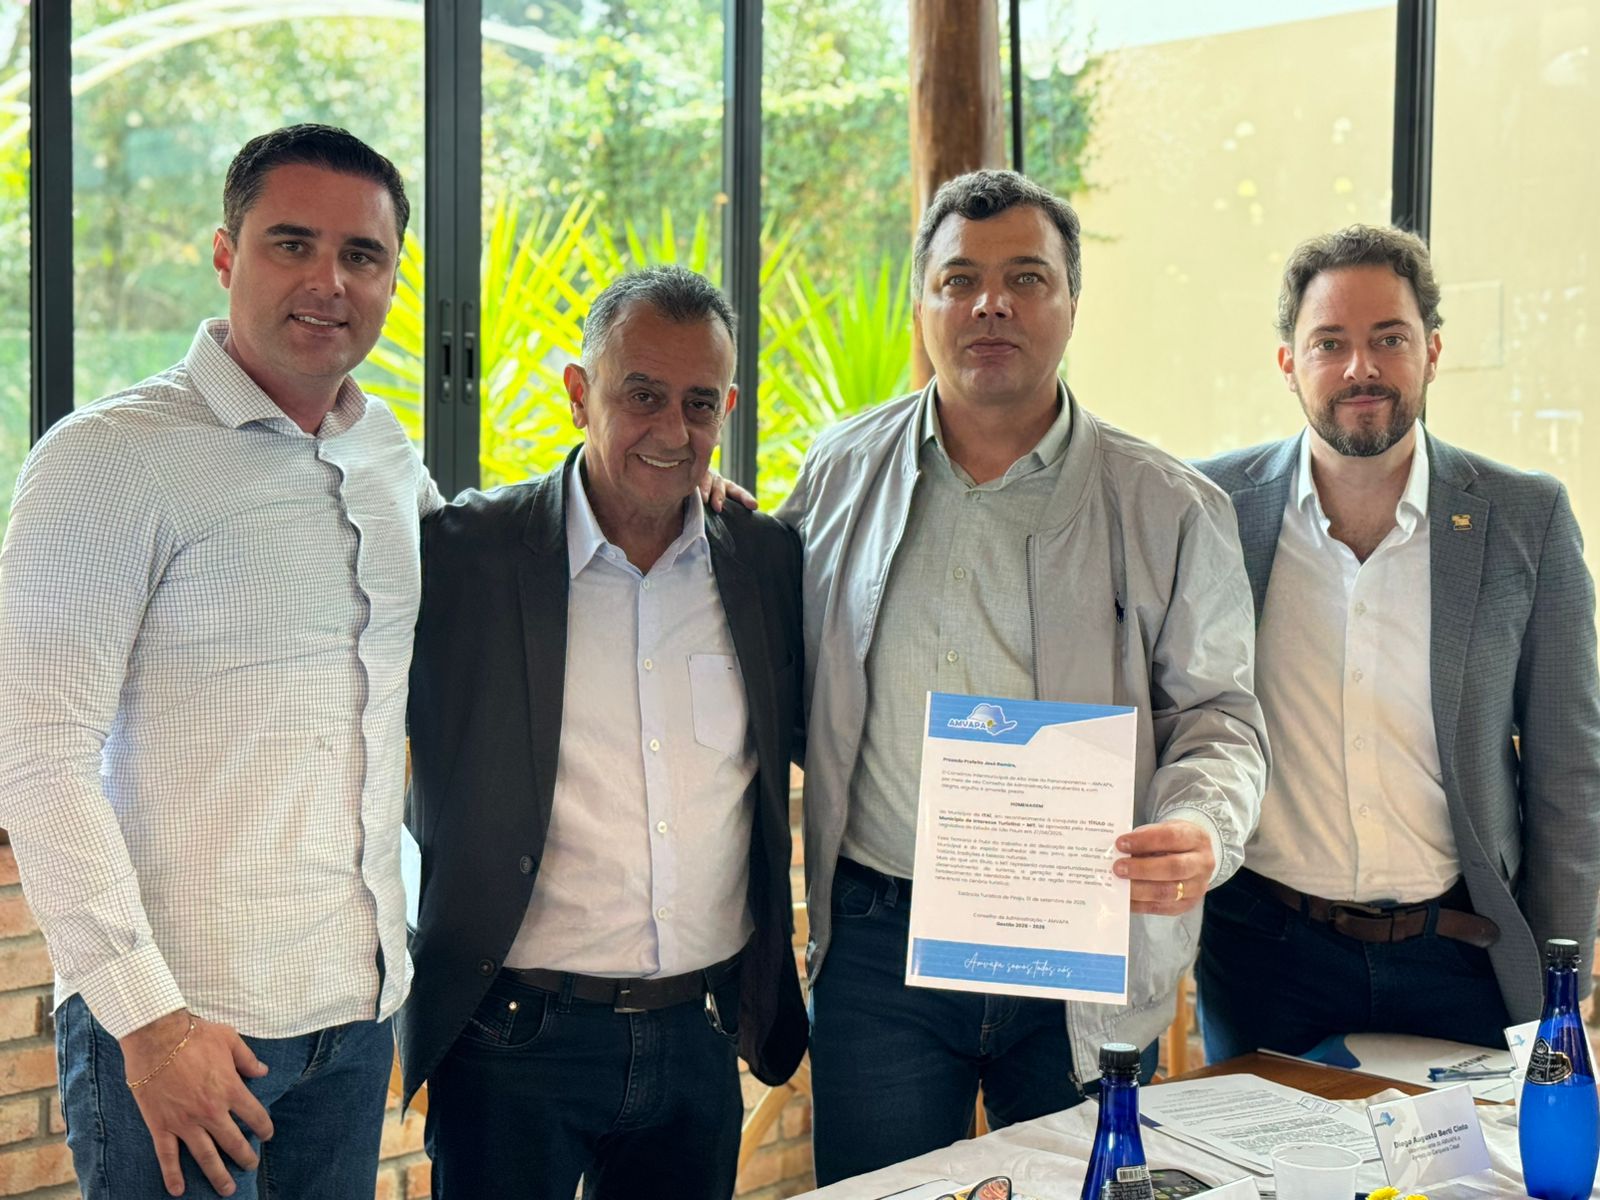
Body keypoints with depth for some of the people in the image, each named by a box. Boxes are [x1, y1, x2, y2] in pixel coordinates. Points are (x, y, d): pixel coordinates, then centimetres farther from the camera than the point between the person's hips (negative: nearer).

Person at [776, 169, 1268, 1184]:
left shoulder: (1169, 509, 0)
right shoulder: (844, 473, 7)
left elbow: (1217, 712, 0)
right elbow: (786, 671, 17)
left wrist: (1202, 832, -20)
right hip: (879, 943, 1)